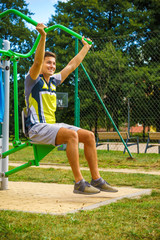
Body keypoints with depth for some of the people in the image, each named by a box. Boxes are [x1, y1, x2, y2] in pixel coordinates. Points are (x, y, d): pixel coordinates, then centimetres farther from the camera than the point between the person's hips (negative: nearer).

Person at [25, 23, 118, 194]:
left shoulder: (53, 81, 18)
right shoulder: (34, 80, -3)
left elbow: (72, 65, 27)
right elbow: (37, 61, -22)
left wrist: (85, 48, 33)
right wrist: (43, 37, -32)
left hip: (52, 125, 8)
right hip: (37, 128, -8)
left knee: (89, 135, -7)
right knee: (72, 134, -32)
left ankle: (96, 180, -5)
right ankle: (79, 183, -30)